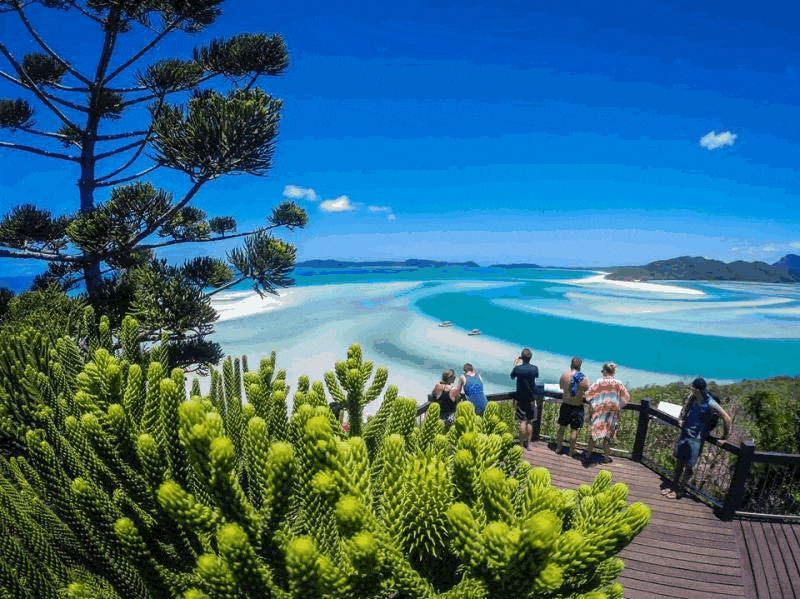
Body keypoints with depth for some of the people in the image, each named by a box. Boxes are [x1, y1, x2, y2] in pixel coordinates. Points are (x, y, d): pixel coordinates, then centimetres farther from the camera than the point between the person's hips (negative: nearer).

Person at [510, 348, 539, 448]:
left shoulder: (518, 368, -13)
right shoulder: (534, 368, -6)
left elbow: (512, 376, 7)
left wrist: (516, 364, 17)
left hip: (520, 397, -2)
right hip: (531, 397, 2)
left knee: (522, 422, 3)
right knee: (529, 422, 11)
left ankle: (521, 444, 6)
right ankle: (528, 443, 17)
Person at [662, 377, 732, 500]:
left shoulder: (710, 404, -20)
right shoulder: (692, 397, -3)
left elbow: (726, 418, -14)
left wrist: (725, 437, -8)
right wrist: (681, 419, 13)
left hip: (696, 438, -6)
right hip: (685, 433, 6)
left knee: (689, 465, 4)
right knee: (679, 461, 14)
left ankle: (680, 490, 17)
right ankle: (673, 486, 27)